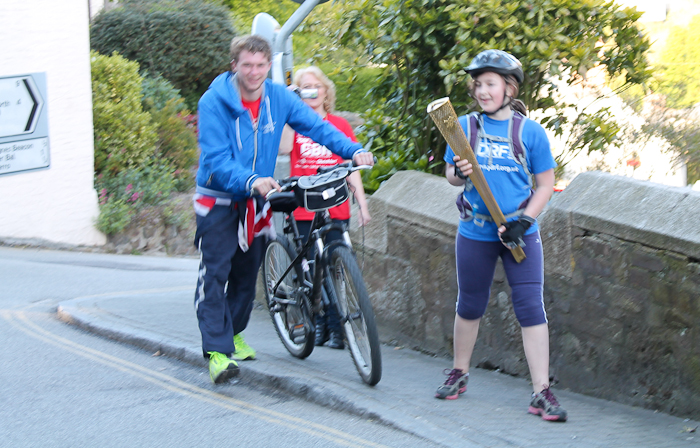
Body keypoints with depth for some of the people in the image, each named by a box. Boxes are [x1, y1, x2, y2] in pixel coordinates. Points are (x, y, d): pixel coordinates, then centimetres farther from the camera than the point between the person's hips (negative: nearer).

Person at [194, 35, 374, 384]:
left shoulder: (279, 98, -4)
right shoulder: (214, 102, -18)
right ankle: (217, 350, -16)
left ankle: (233, 332, 33)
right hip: (219, 198, -5)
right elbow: (216, 159, -24)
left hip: (257, 200, 5)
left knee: (247, 271, 14)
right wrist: (251, 181, -40)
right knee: (215, 272, -13)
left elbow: (316, 126, -4)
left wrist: (354, 151, -19)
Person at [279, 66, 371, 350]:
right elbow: (283, 148, -14)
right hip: (304, 210, 0)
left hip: (335, 209, 0)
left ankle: (335, 329, 1)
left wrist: (362, 204, 4)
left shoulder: (340, 125, 11)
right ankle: (318, 325, 11)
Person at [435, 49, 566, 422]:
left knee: (531, 307, -9)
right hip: (475, 234, 2)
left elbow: (546, 184, 2)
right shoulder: (465, 126, 2)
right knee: (470, 306, 13)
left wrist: (523, 221, -12)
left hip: (520, 235, -2)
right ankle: (459, 373, 34)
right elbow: (451, 175, 10)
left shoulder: (530, 131, -3)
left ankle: (541, 392, -7)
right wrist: (458, 173, -15)